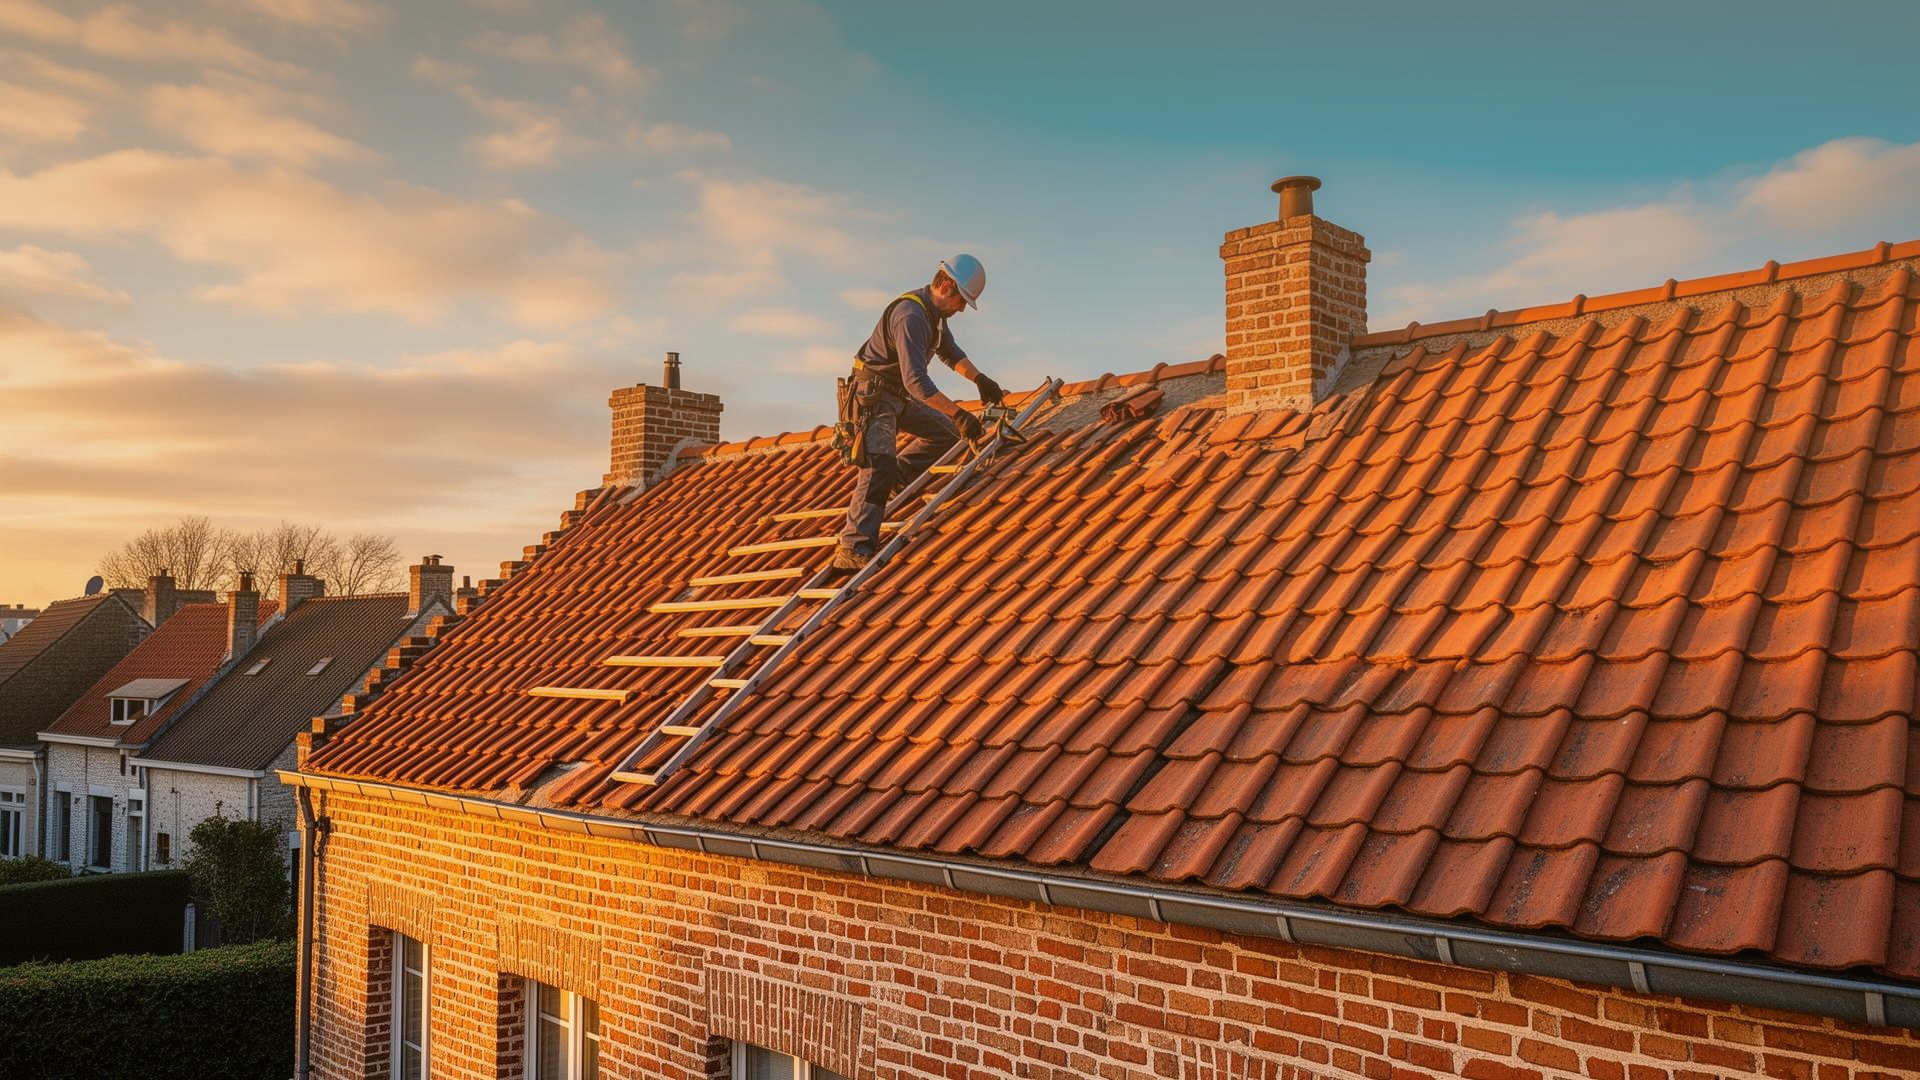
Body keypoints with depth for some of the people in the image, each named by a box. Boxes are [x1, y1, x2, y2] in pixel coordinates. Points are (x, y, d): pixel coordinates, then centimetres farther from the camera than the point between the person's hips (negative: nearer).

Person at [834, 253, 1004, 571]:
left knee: (945, 432, 14)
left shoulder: (934, 311, 5)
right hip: (873, 395, -10)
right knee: (880, 464, -24)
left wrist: (979, 379, 12)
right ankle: (853, 548, -31)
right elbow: (916, 380, -36)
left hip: (899, 396, 10)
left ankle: (893, 481, 16)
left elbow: (950, 351, 24)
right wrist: (958, 413, -38)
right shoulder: (910, 316, -27)